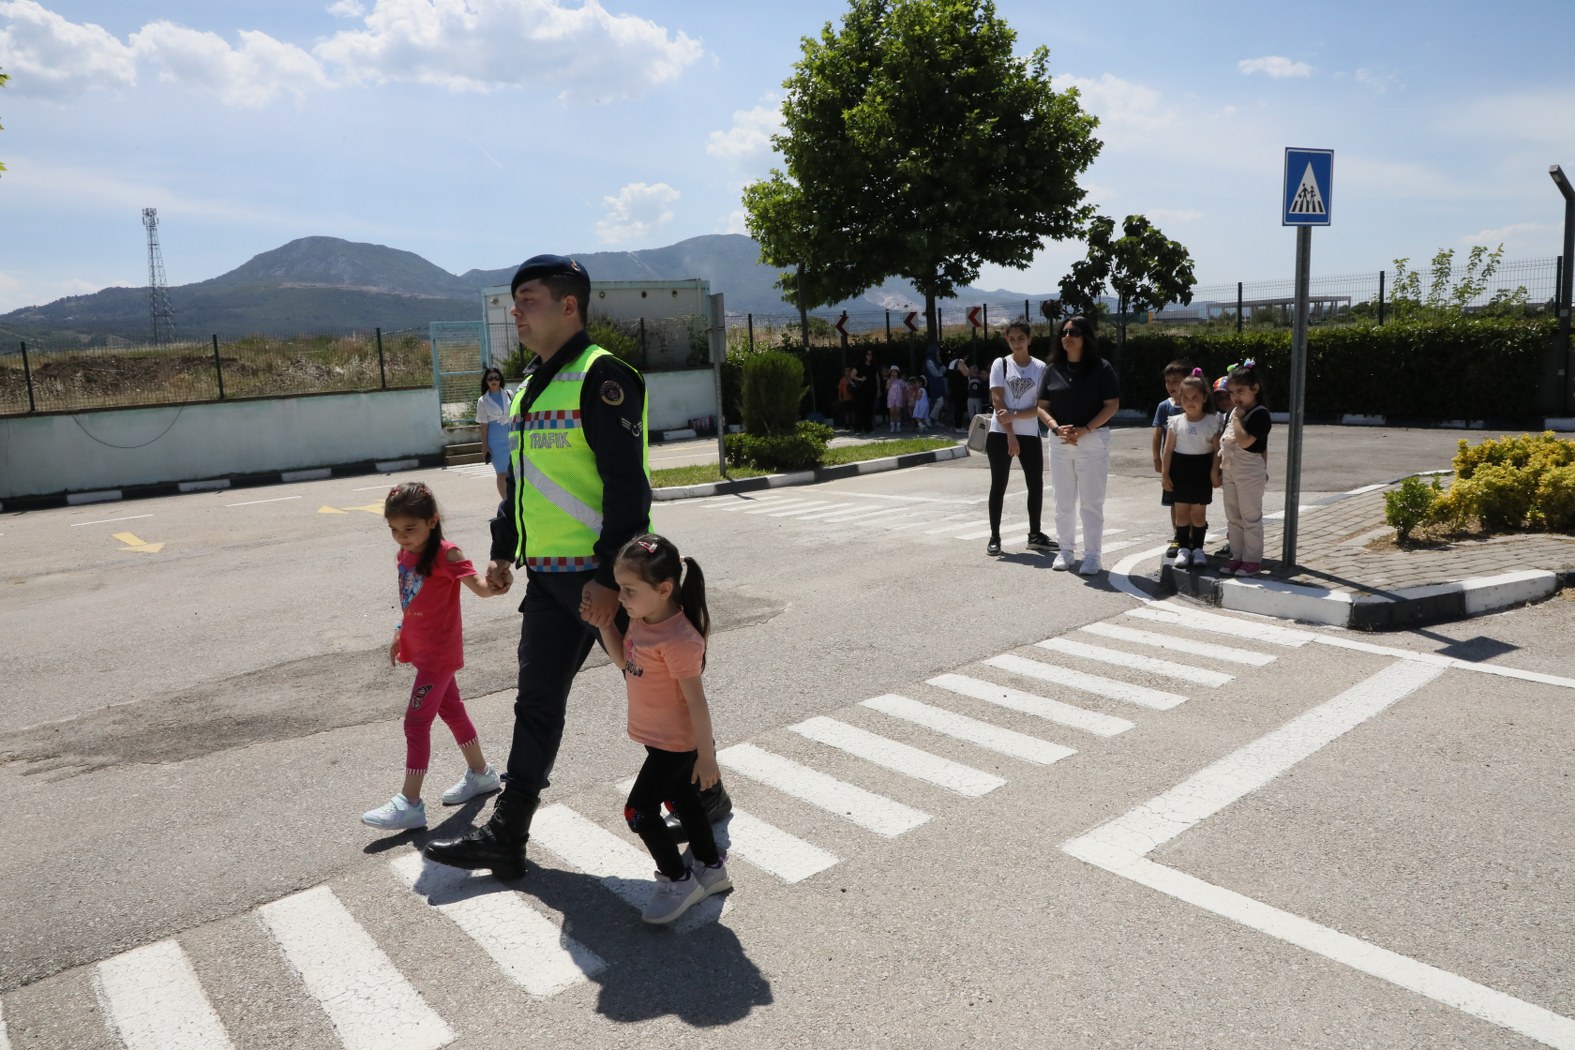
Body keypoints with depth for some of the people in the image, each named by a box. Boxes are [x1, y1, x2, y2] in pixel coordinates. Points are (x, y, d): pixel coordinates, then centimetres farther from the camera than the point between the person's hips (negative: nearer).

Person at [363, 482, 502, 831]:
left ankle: (410, 803, -1)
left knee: (416, 721, -8)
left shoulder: (444, 554, -20)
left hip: (440, 652, -9)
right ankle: (480, 773, 35)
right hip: (421, 650, 9)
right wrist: (399, 635, 18)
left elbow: (480, 586, -30)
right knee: (451, 710, 19)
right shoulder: (404, 555, 3)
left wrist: (494, 584, -51)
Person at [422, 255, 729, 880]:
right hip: (548, 577, 9)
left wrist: (609, 576, -24)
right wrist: (503, 550, 23)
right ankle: (505, 837, 22)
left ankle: (705, 796, 28)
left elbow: (627, 485, -21)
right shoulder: (530, 388, 16)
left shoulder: (601, 376, -14)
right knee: (537, 702, 12)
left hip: (604, 576, -9)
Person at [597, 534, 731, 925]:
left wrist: (707, 756, -18)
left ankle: (678, 881, 16)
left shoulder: (678, 639, -31)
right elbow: (625, 662, 11)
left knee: (639, 811, -2)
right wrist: (603, 624, -2)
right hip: (660, 739, 9)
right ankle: (713, 868, 40)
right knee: (681, 800, 22)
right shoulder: (641, 620, -5)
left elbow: (696, 701, -25)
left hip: (676, 744, -9)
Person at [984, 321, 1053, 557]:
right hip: (1000, 434, -2)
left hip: (1030, 435, 2)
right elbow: (997, 401, -7)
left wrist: (1014, 415, -19)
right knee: (998, 485, 2)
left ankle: (1035, 535, 18)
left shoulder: (1040, 367, 2)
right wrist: (1010, 435, -14)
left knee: (1036, 485, 4)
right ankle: (994, 537, 10)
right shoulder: (1000, 364, 0)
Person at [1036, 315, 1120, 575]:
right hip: (1059, 442, 4)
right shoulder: (1053, 368, 6)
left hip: (1093, 440, -4)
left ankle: (1092, 555, 7)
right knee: (1063, 502, 11)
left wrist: (1084, 430, -18)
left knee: (1091, 502, 0)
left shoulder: (1101, 368, -5)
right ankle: (1066, 550, 22)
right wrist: (1057, 427, -13)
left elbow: (1112, 405, -8)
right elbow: (1042, 406, 6)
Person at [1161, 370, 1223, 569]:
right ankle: (1183, 548, 15)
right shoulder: (1175, 421, 0)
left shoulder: (1212, 421, -3)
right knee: (1181, 511, 6)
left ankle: (1198, 548, 15)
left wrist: (1215, 472, -8)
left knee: (1199, 512, 4)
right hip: (1180, 467, 1)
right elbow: (1169, 449, 2)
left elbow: (1216, 449, -2)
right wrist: (1165, 473, 0)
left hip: (1202, 468, -1)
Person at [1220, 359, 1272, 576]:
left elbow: (1244, 441, -26)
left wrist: (1237, 418, -18)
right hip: (1230, 471, 8)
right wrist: (1219, 467, 11)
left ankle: (1252, 559, 6)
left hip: (1250, 472, -8)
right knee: (1233, 517, 13)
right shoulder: (1234, 412, 11)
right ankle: (1237, 556, 22)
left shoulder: (1260, 414, -14)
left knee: (1251, 517, -1)